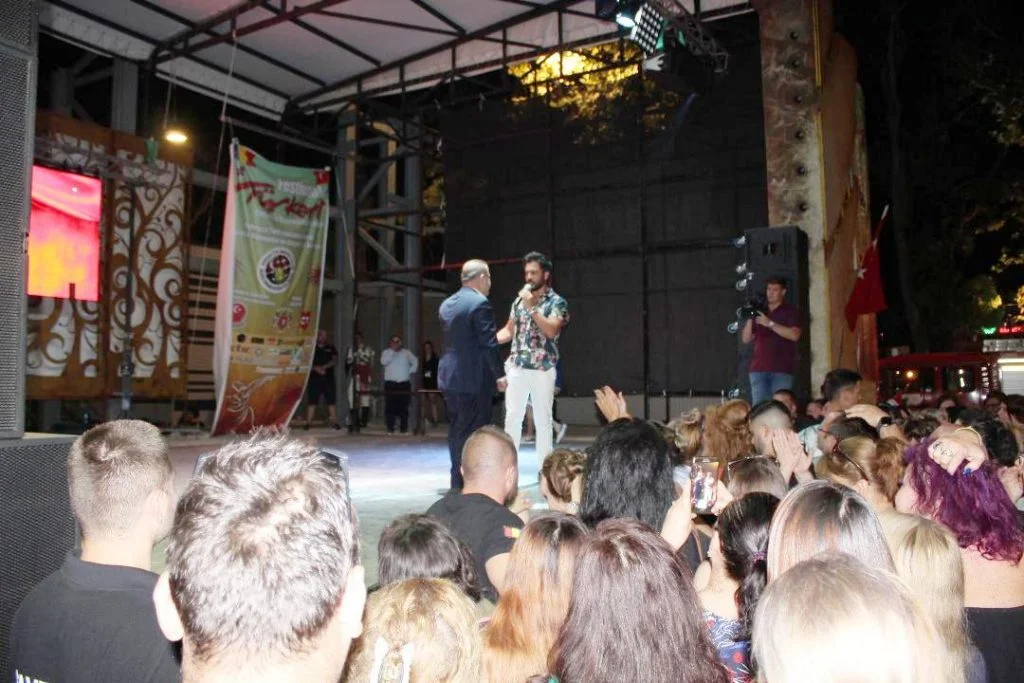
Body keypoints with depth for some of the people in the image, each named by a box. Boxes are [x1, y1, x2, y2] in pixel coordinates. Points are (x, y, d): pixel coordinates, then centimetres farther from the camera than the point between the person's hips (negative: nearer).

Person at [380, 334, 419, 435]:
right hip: (390, 384, -2)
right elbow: (384, 362, -13)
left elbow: (415, 362, 21)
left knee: (404, 407, 1)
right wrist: (392, 350, -13)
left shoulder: (407, 353, 12)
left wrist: (411, 371, 7)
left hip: (405, 384, 2)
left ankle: (404, 428, 7)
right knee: (390, 407, -5)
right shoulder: (386, 352, 6)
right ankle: (390, 428, -1)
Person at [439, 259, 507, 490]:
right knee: (473, 435, -1)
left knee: (456, 432, 15)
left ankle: (458, 484, 23)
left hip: (449, 377, 8)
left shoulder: (447, 304, 11)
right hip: (474, 380, -8)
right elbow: (488, 344, -15)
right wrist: (499, 374, -7)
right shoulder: (480, 304, -13)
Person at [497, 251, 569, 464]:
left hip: (543, 370, -4)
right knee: (512, 417, 4)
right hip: (517, 368, 4)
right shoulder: (519, 300, 12)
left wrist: (532, 308, -18)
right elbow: (509, 330, 17)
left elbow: (551, 331, -17)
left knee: (542, 420, 3)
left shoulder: (557, 302, -3)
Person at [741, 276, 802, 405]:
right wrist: (750, 319, -1)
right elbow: (746, 339, 14)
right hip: (759, 369, 4)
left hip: (782, 370, -3)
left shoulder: (791, 312, 6)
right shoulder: (759, 313, 18)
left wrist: (770, 323, -14)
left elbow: (794, 335, -11)